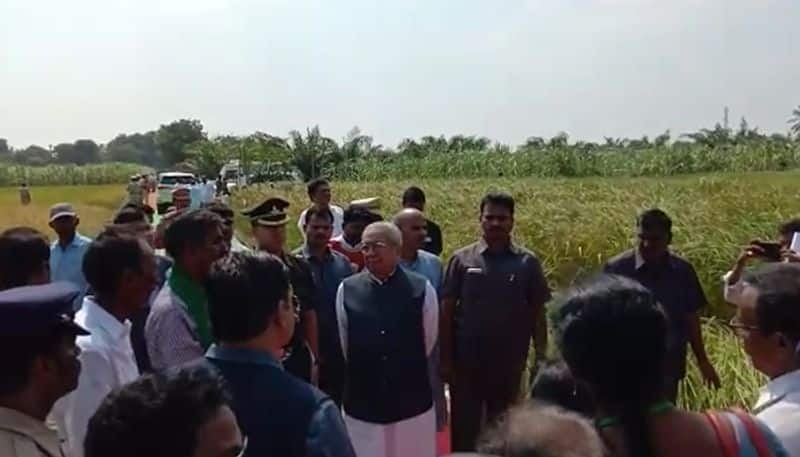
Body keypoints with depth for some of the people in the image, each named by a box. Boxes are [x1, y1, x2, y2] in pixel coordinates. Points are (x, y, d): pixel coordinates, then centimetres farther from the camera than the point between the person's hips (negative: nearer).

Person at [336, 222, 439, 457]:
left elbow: (429, 340, 6)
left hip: (412, 401, -1)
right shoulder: (347, 290, -3)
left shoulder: (422, 288, -6)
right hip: (362, 402, 1)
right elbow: (345, 344, 9)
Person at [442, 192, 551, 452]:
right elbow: (447, 311, -2)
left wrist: (541, 358, -2)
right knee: (464, 430, 10)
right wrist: (445, 359, -5)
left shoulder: (527, 262, -2)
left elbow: (537, 313, 1)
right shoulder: (462, 259, -4)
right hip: (466, 362, -1)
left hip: (510, 364, 1)